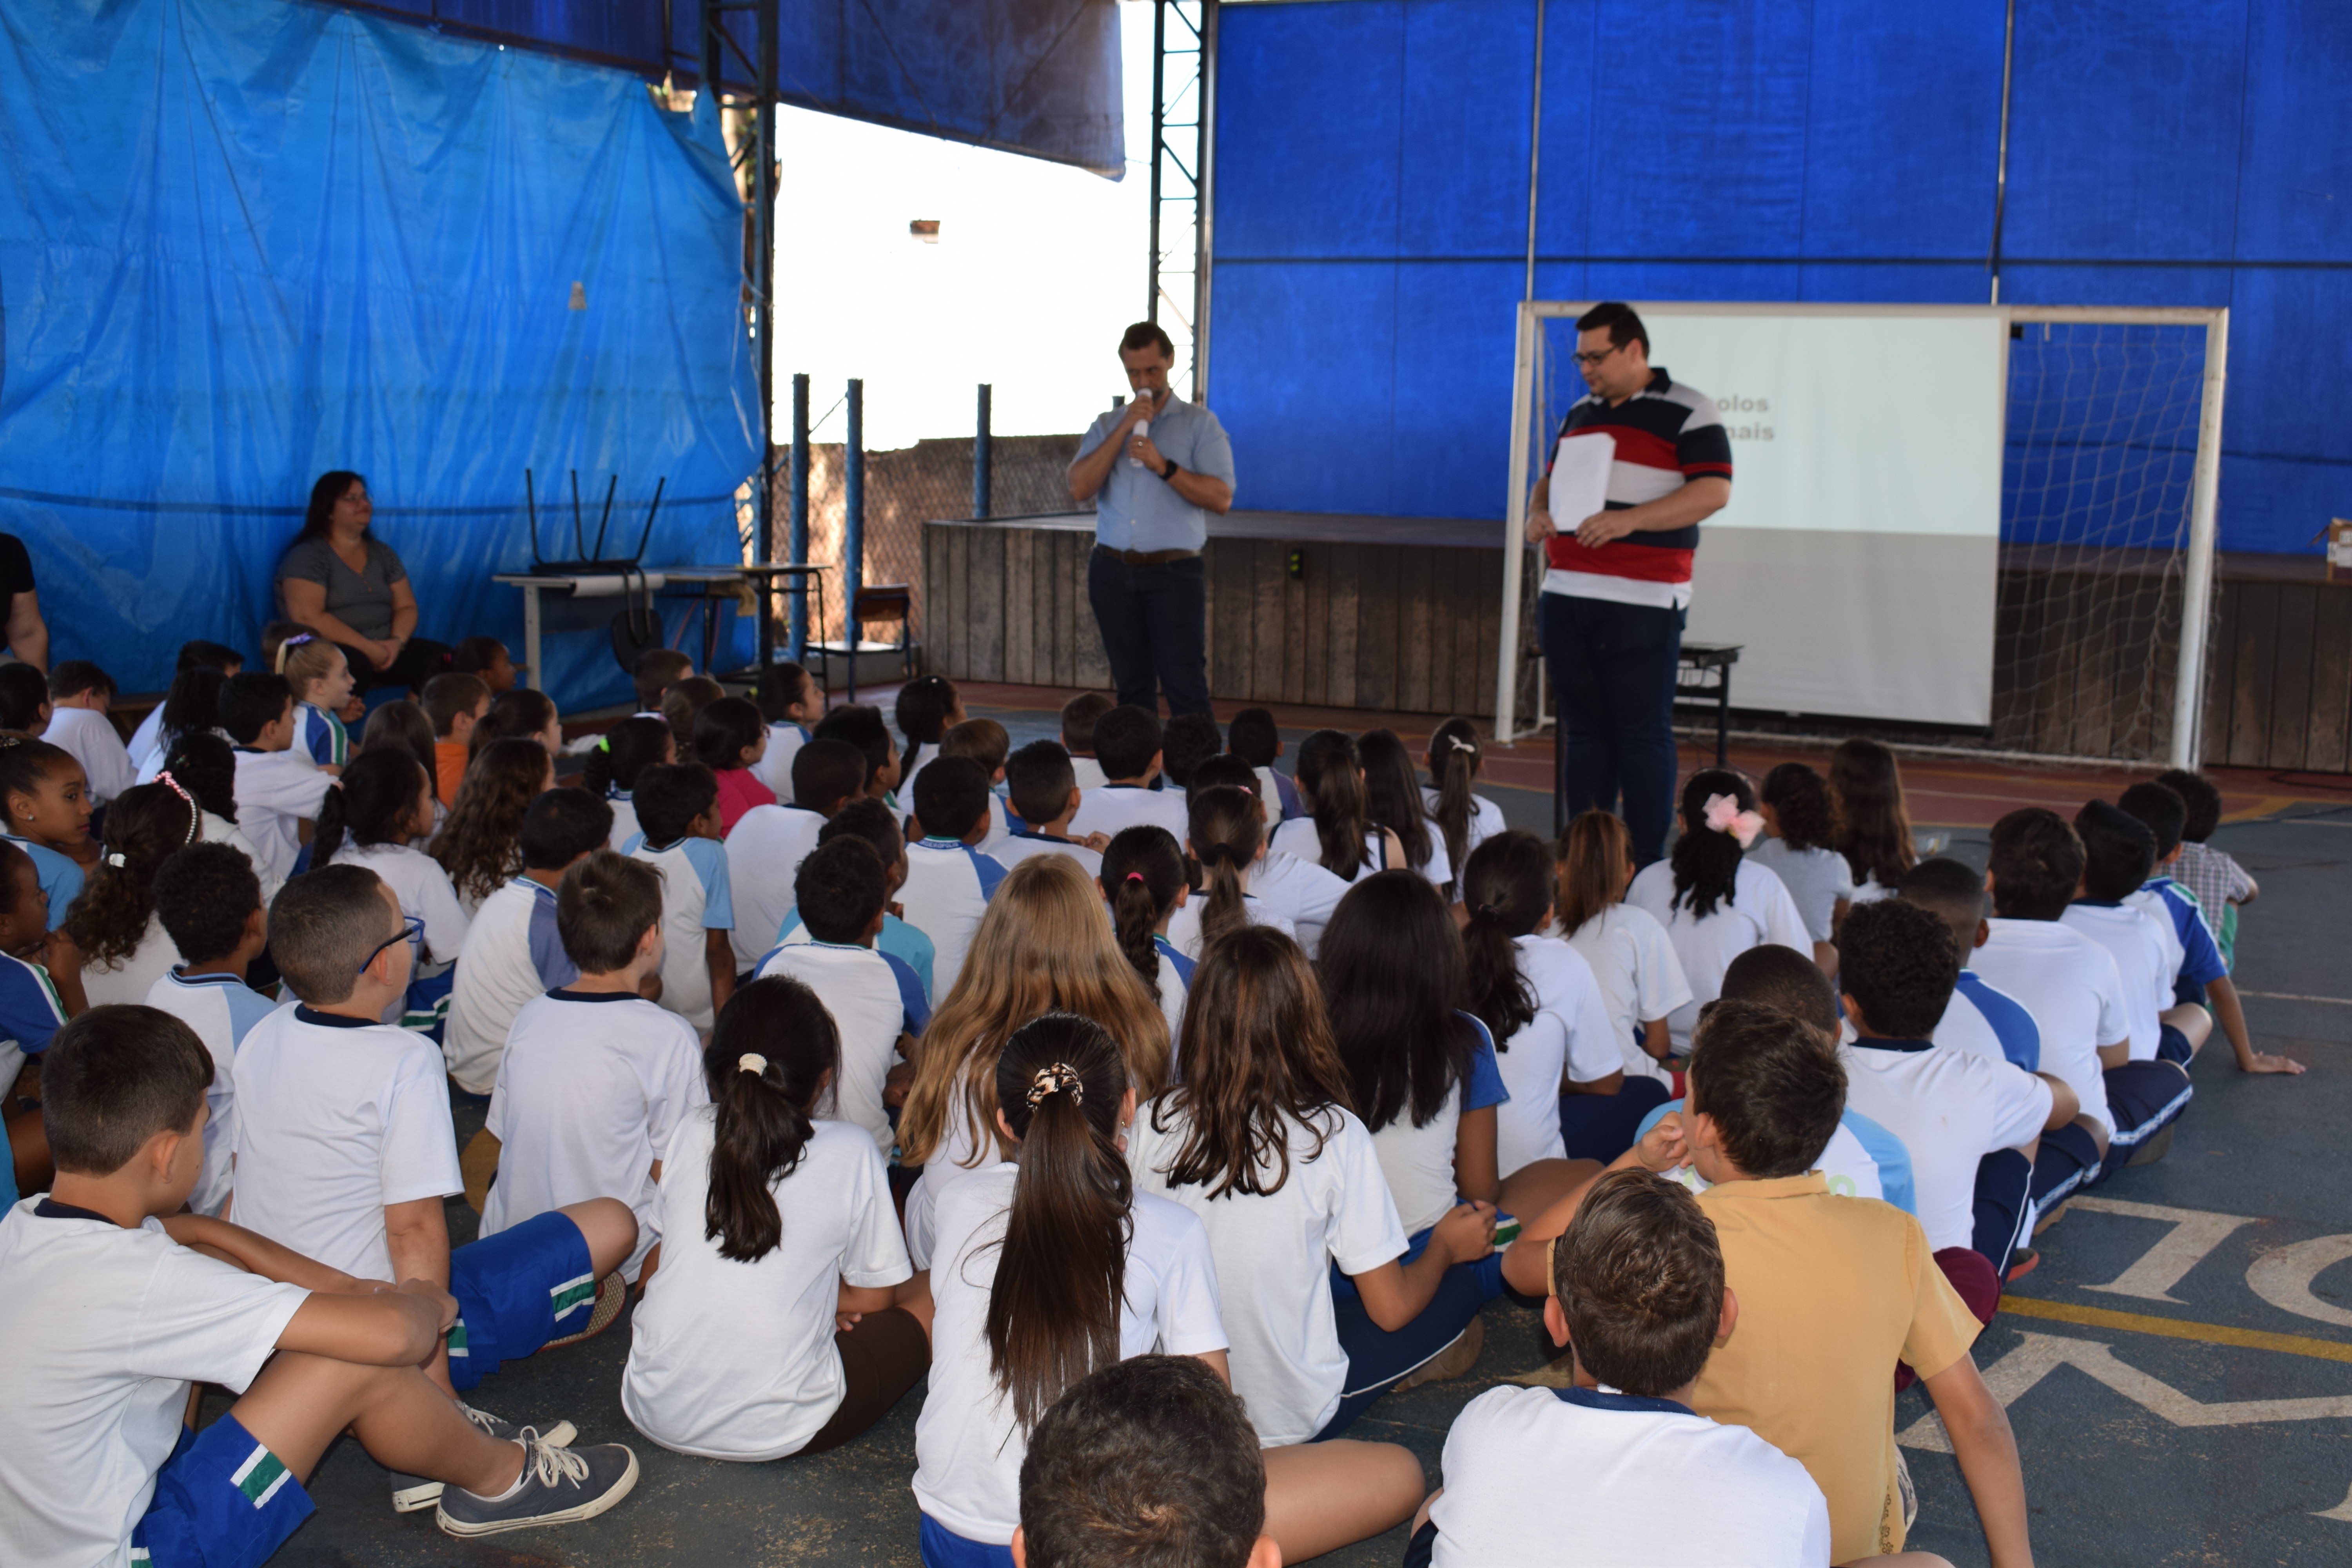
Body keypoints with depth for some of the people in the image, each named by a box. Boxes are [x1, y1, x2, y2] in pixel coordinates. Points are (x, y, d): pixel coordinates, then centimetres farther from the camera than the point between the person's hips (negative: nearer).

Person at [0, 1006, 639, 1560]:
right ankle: (497, 1479, 15)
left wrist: (334, 1282, 8)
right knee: (356, 1358, -16)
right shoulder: (131, 1279, -29)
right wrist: (430, 1304, -6)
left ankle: (445, 1436, 19)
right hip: (121, 1554, -9)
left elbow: (190, 1230, 17)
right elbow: (390, 1333, -30)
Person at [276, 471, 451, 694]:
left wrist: (397, 642, -8)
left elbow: (407, 607, 15)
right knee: (354, 663, -41)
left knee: (441, 658, -22)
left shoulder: (382, 554, 19)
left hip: (384, 649, 6)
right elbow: (308, 618, -14)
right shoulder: (307, 556, -2)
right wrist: (368, 649, -18)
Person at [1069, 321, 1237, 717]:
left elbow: (1222, 498, -7)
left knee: (1185, 687, -10)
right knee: (1133, 688, 6)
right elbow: (1080, 489, -3)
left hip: (1174, 572, -3)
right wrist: (1124, 429, -8)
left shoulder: (1200, 424, 4)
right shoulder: (1106, 425, 13)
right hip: (1113, 572, 3)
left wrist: (1163, 466, -17)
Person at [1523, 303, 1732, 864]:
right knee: (1584, 729, 9)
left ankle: (1647, 866, 0)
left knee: (1643, 734, -4)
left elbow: (1714, 490, -12)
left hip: (1642, 602, -7)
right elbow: (1551, 480, 28)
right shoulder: (1580, 413, 19)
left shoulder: (1687, 411, -3)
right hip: (1567, 595, 7)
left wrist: (1628, 519, -21)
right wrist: (1539, 514, 4)